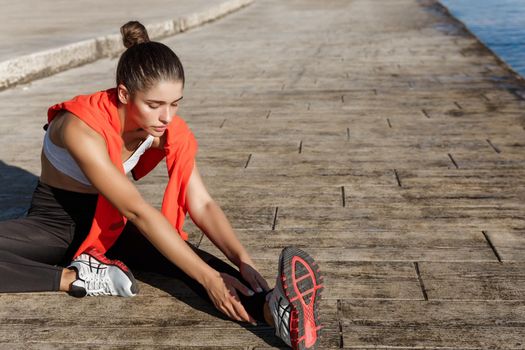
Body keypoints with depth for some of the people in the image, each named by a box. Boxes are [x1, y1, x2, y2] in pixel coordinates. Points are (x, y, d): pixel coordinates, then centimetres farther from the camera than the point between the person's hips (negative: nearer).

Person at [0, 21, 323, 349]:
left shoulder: (170, 131, -16)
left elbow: (202, 204, -18)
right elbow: (138, 212, -36)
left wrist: (242, 259, -35)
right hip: (54, 221, -2)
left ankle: (275, 308, -47)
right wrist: (207, 276, -39)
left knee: (179, 251, -30)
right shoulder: (83, 128, -33)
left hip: (110, 222, 3)